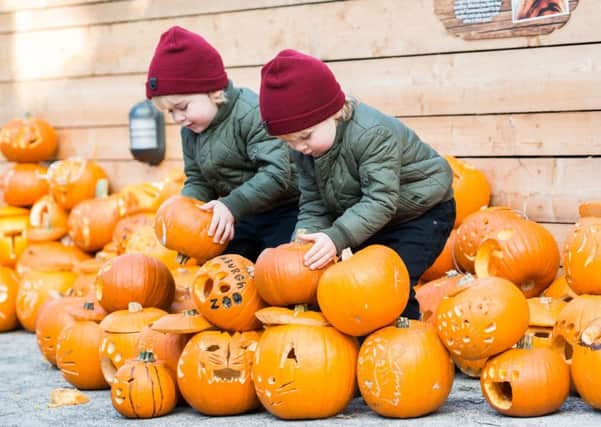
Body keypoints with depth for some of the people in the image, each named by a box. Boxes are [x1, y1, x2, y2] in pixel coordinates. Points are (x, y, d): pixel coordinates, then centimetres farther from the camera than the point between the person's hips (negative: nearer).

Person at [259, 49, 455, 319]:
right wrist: (303, 243, -23)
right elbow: (313, 206, -4)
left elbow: (380, 201, -36)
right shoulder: (304, 150, -8)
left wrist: (337, 237, -46)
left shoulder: (373, 134, -33)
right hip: (370, 221, 8)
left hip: (421, 213, -8)